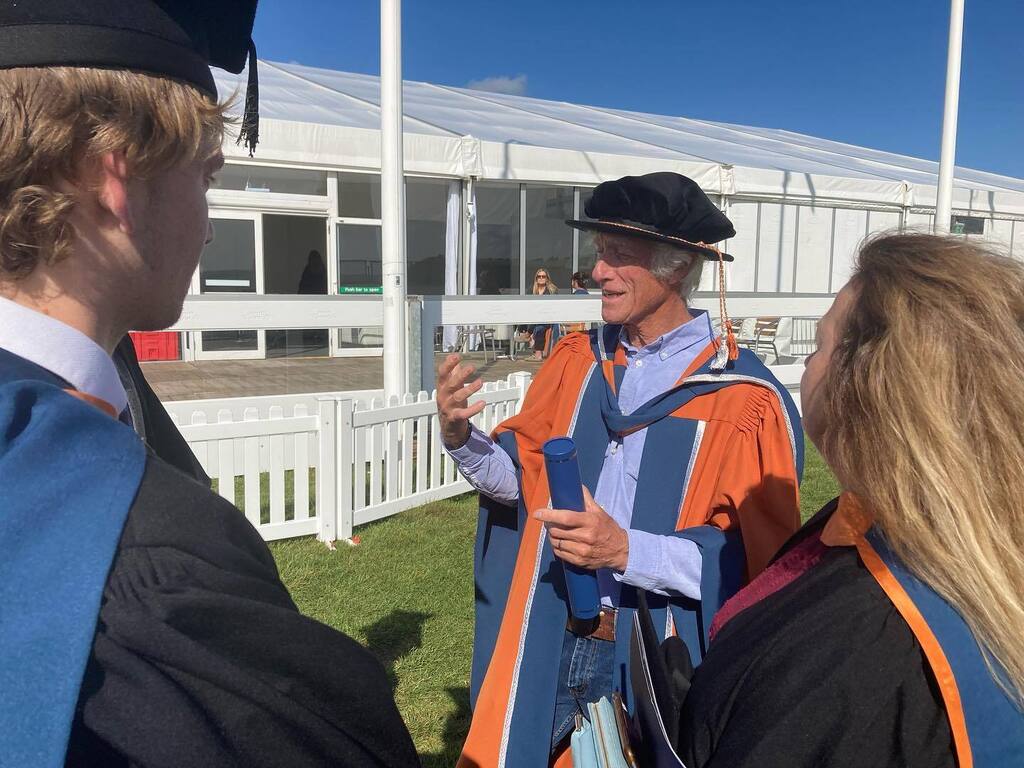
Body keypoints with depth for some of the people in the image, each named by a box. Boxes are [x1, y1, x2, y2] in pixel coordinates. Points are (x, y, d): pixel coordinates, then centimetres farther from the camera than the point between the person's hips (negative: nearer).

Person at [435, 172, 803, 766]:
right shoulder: (577, 359, 1)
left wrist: (629, 551, -27)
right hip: (548, 641, 5)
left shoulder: (747, 399, -15)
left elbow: (760, 561, -16)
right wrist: (464, 440, -14)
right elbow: (525, 476, 6)